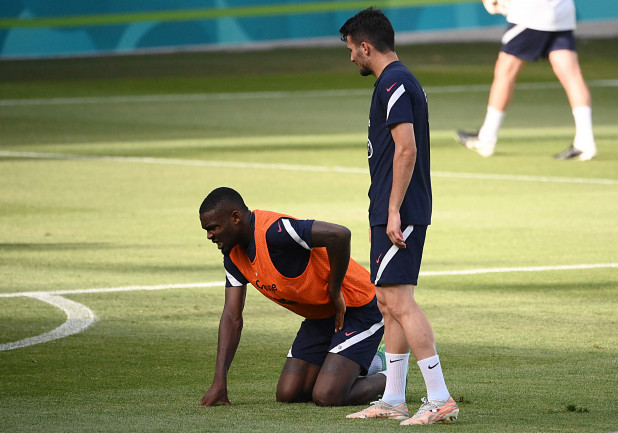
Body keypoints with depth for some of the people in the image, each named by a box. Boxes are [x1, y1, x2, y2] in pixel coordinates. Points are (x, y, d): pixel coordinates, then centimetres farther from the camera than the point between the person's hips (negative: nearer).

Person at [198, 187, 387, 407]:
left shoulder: (272, 230, -30)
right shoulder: (233, 255, 0)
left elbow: (339, 235, -41)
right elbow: (232, 317, 3)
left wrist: (334, 291, -25)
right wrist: (219, 381, -6)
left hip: (356, 308, -9)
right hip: (319, 317, 9)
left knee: (325, 397, -20)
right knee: (287, 394, 3)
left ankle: (387, 380, 10)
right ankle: (368, 364, 23)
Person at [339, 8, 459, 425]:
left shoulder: (394, 84, -13)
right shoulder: (402, 82, 19)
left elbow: (406, 148, -21)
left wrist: (394, 211, -22)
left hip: (398, 212, -11)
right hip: (391, 211, 11)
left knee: (398, 300, -13)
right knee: (389, 302, 13)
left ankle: (440, 398, -16)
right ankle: (393, 400, 17)